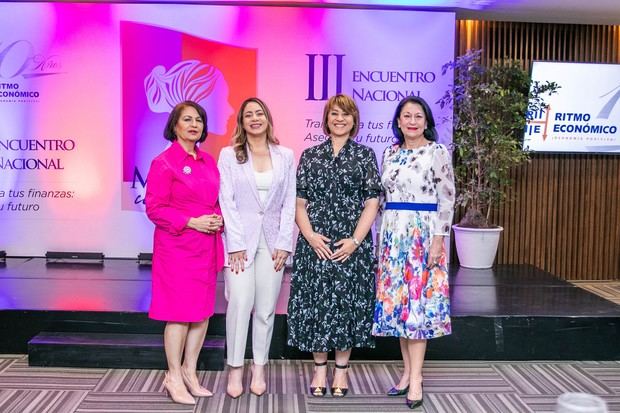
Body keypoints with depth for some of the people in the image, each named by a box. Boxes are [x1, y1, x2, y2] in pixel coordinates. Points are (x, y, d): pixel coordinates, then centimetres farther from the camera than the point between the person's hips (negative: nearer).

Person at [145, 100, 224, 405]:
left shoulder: (208, 162, 12)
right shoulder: (164, 162, -8)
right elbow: (154, 209, -12)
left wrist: (219, 219, 0)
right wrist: (191, 222, -18)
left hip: (206, 247, 7)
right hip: (177, 247, -7)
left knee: (203, 312, 11)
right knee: (180, 313, -1)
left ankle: (189, 372, 26)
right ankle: (174, 377, 15)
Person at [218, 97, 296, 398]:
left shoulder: (285, 156, 9)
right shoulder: (229, 155, 3)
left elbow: (289, 203, 5)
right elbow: (227, 202, -3)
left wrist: (284, 244, -3)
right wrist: (236, 244, -10)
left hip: (272, 240, 2)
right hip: (240, 239, -2)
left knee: (266, 308, 4)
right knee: (240, 303, -10)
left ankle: (259, 369, 17)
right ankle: (235, 369, 5)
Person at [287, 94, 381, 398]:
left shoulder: (365, 155, 4)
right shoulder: (310, 155, 8)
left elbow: (372, 203, -1)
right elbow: (299, 202, 5)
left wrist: (355, 240, -11)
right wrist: (310, 235, -10)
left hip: (352, 245, -1)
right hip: (315, 243, 1)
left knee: (348, 302, 4)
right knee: (315, 302, 4)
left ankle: (341, 370, 20)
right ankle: (319, 369, 21)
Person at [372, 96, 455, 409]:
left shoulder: (438, 152, -4)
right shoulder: (389, 153, 11)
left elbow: (447, 199, -7)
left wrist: (438, 239, -14)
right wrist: (381, 236, 11)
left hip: (423, 234, -5)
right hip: (393, 234, 5)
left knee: (419, 303, -4)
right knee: (396, 302, 7)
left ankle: (416, 379, 3)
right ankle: (408, 372, 18)